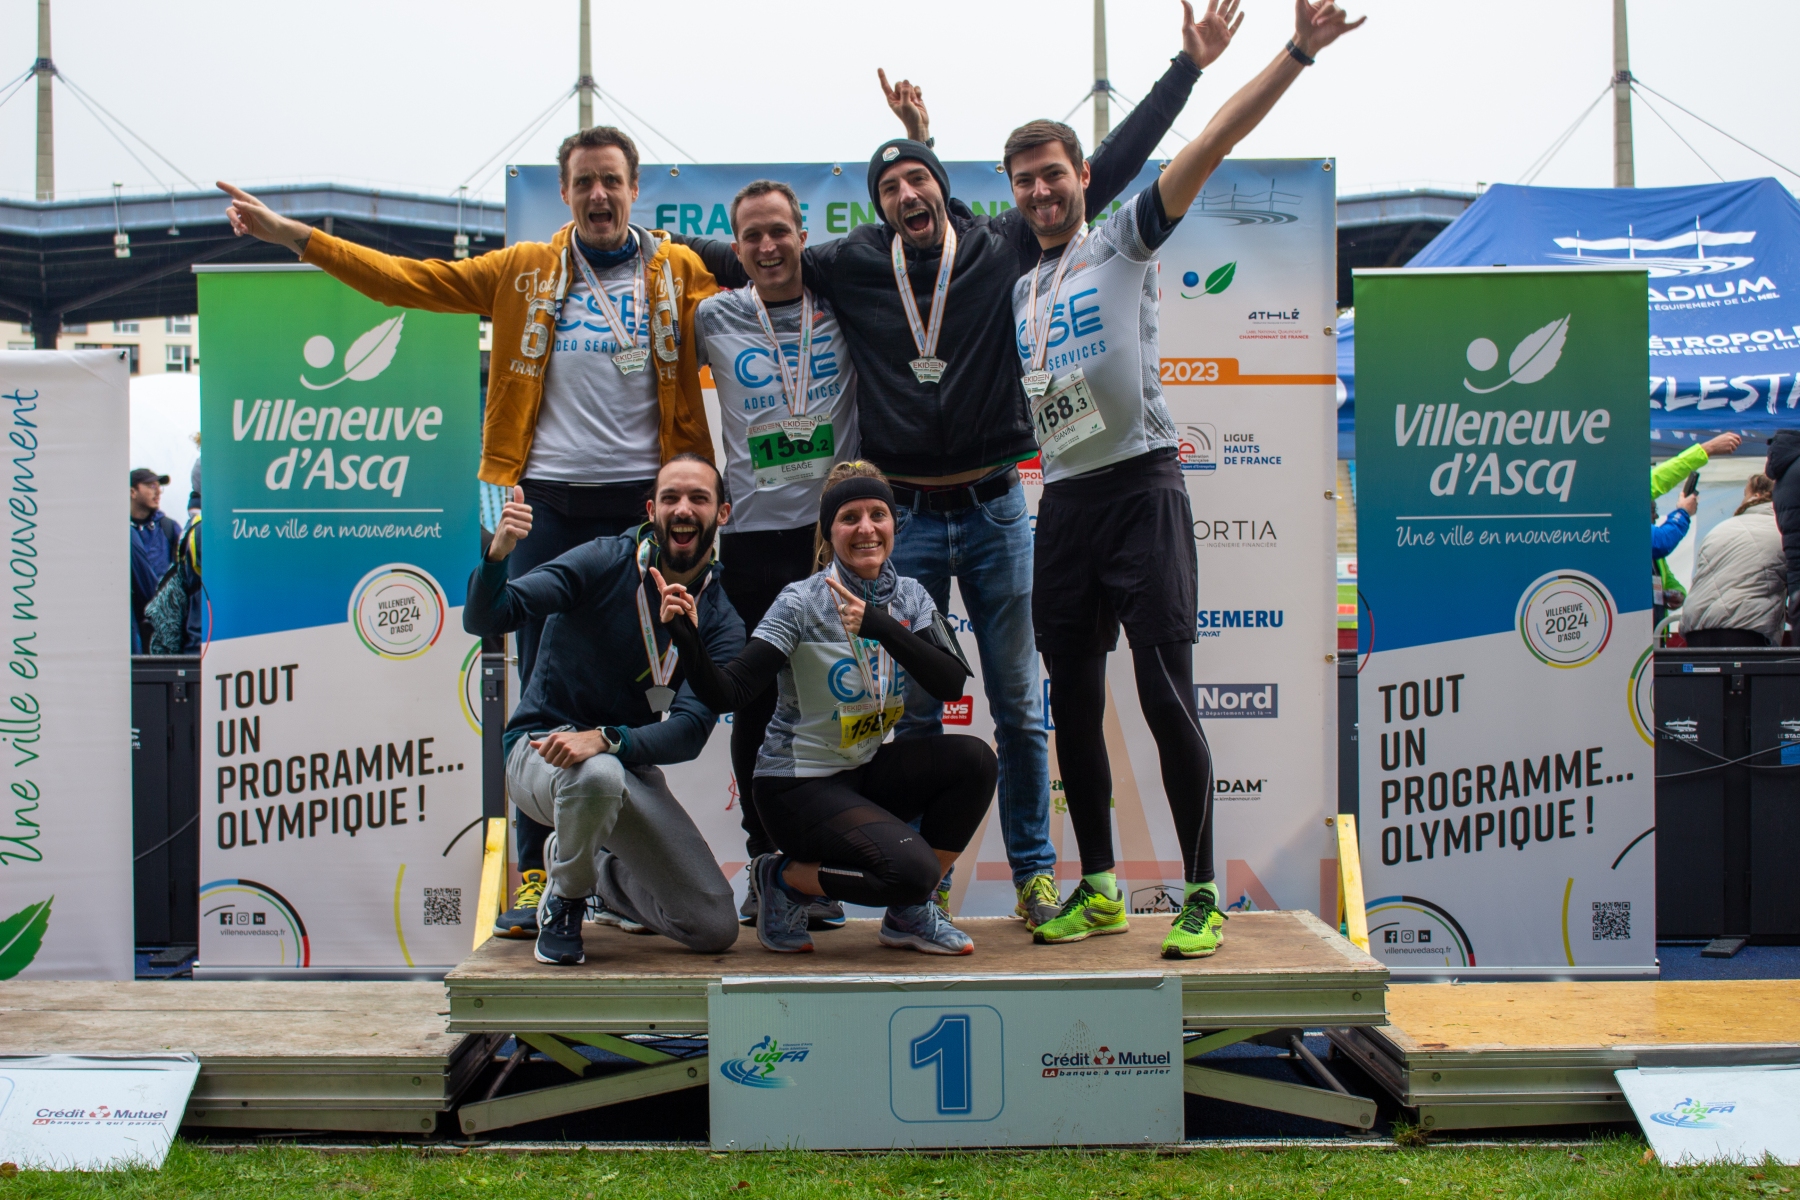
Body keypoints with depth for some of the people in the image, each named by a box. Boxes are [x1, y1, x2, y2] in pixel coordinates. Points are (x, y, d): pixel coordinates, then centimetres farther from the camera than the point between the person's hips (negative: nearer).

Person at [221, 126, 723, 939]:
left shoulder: (679, 273, 8)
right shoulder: (525, 273, 10)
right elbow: (410, 280, 7)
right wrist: (291, 235, 4)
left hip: (643, 503, 0)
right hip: (549, 501, 1)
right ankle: (533, 873, 7)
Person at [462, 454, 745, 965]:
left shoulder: (721, 624, -3)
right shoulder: (603, 563, -12)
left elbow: (689, 731, -18)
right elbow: (483, 620, -20)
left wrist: (605, 739, -36)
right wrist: (497, 554, -41)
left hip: (631, 765, 4)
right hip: (540, 748, -4)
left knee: (716, 928, -4)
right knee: (597, 776, -42)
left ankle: (588, 865, 24)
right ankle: (564, 902, -9)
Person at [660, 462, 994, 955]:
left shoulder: (909, 597, 1)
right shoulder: (802, 603, -14)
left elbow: (951, 682, -16)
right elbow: (727, 692, -21)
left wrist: (879, 624, -28)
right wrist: (687, 634, -39)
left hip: (866, 774, 6)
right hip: (797, 786, -6)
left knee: (974, 760, -17)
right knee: (911, 870, -25)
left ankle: (908, 914, 0)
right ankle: (783, 879, 3)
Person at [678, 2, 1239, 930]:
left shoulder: (997, 247, 0)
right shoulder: (851, 265, 2)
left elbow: (1104, 171, 1)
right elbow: (748, 259, 11)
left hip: (994, 511, 0)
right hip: (906, 519, 0)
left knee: (1018, 706, 6)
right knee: (913, 711, 6)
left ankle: (1034, 872, 17)